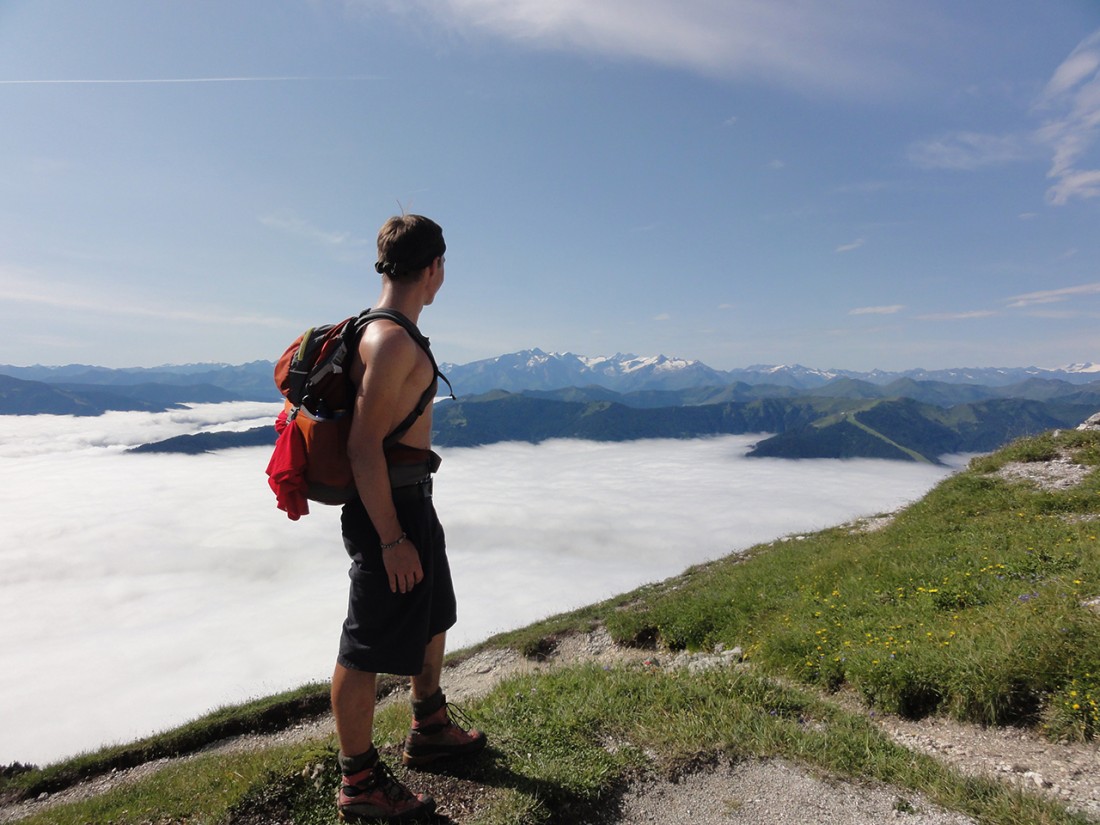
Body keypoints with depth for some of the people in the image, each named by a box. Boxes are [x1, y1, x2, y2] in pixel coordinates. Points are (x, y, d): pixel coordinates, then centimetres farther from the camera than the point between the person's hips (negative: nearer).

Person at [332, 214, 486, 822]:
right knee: (366, 648, 5)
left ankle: (430, 730, 44)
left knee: (433, 615, 24)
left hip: (412, 497, 11)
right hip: (389, 503, -11)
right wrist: (392, 539, -22)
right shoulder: (393, 339, -20)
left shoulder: (385, 331, 12)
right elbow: (363, 444, -25)